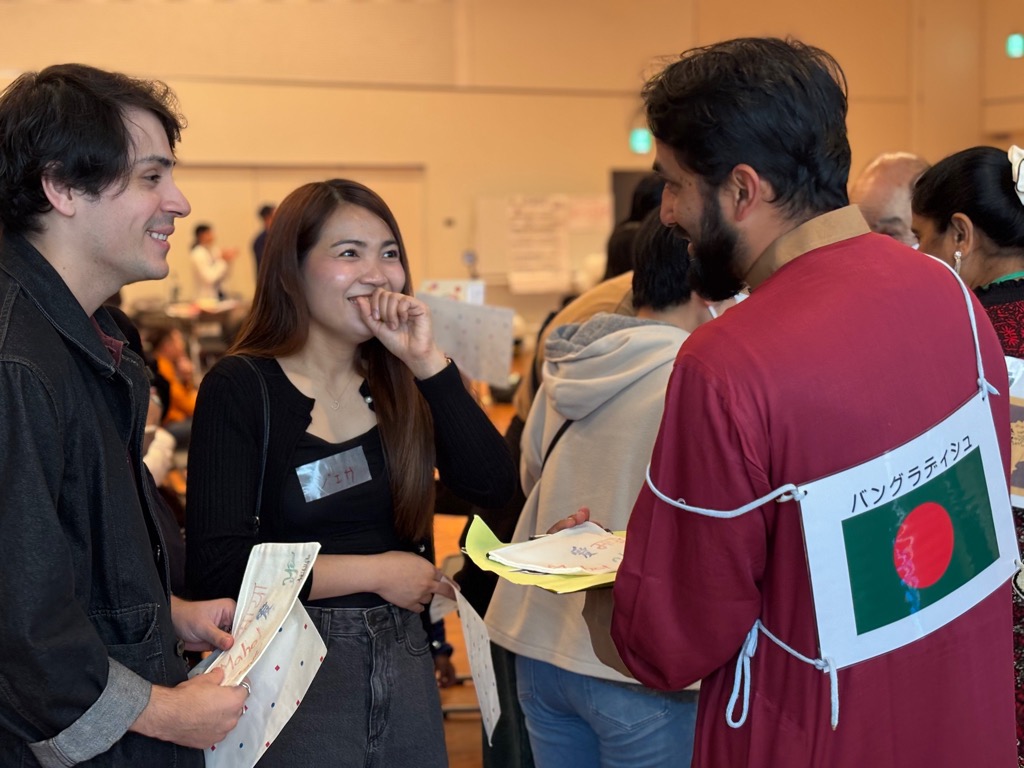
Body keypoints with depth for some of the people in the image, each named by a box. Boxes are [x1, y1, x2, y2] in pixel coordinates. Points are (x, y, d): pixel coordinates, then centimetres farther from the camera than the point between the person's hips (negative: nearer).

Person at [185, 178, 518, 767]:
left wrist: (428, 362, -16)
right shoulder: (240, 388, -11)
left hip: (405, 658, 5)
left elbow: (494, 487, -9)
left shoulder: (400, 381, 4)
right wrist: (375, 571, -13)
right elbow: (217, 568, -17)